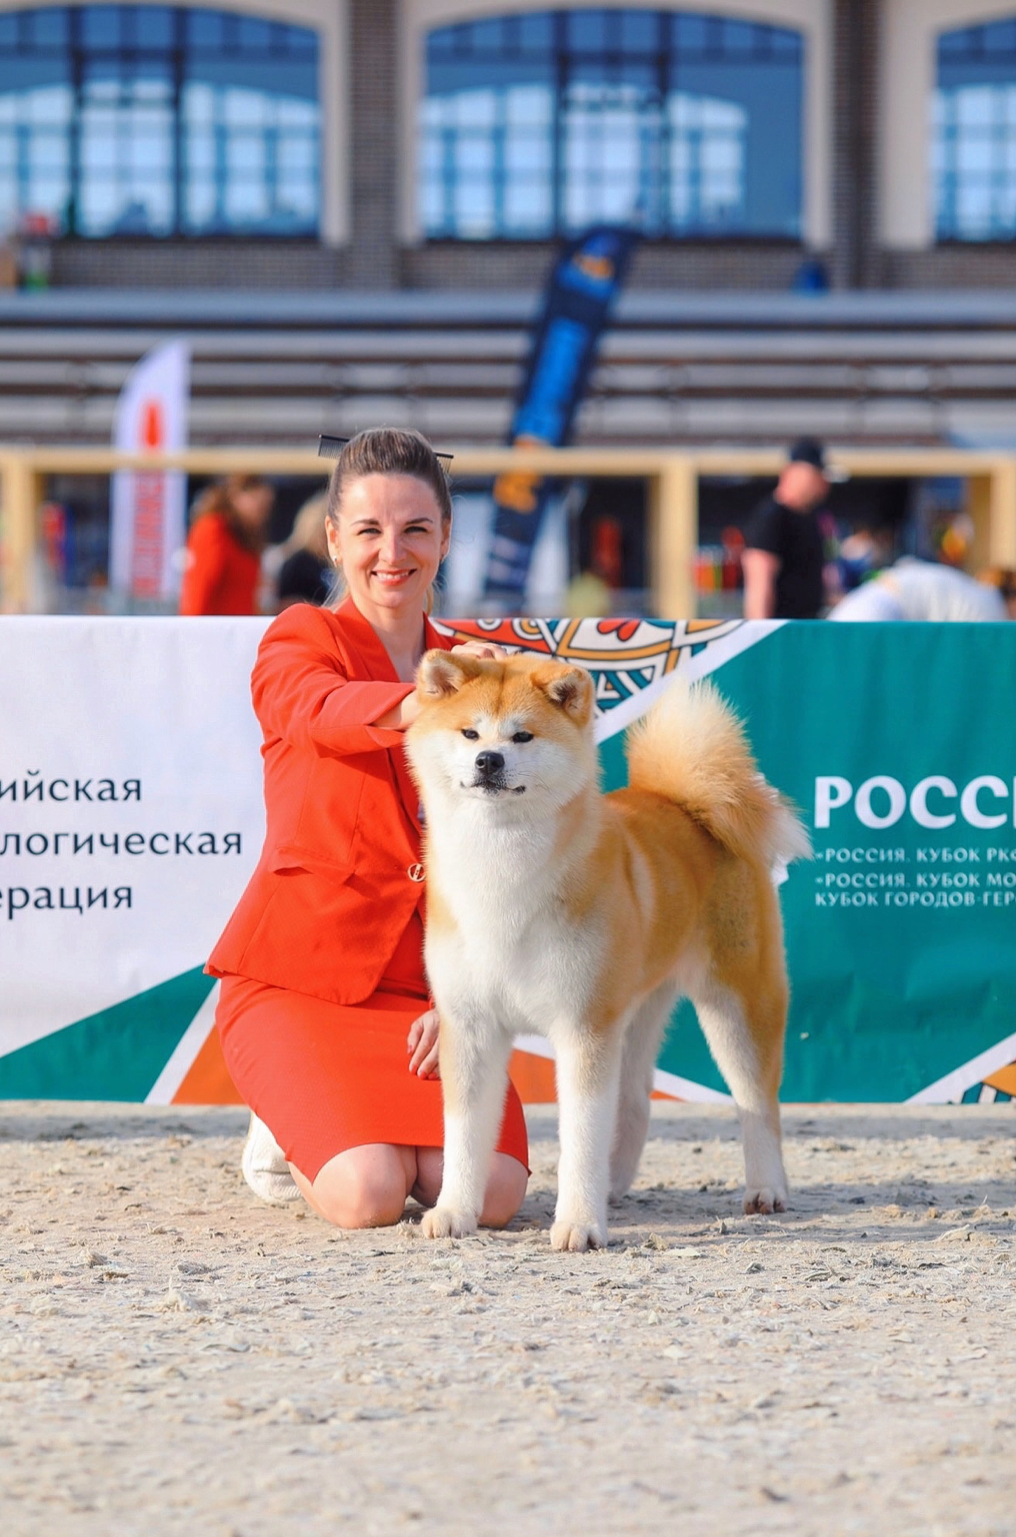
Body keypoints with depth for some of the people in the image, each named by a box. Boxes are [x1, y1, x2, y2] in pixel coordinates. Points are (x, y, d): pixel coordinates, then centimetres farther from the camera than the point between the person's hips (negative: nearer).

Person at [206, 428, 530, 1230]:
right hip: (298, 976, -4)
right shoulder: (300, 641, -1)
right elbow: (326, 710, -28)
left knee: (492, 1192, -21)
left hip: (424, 984, 4)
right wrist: (422, 703, -51)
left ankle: (372, 1135, 12)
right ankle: (290, 1136, 9)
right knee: (370, 1197, -26)